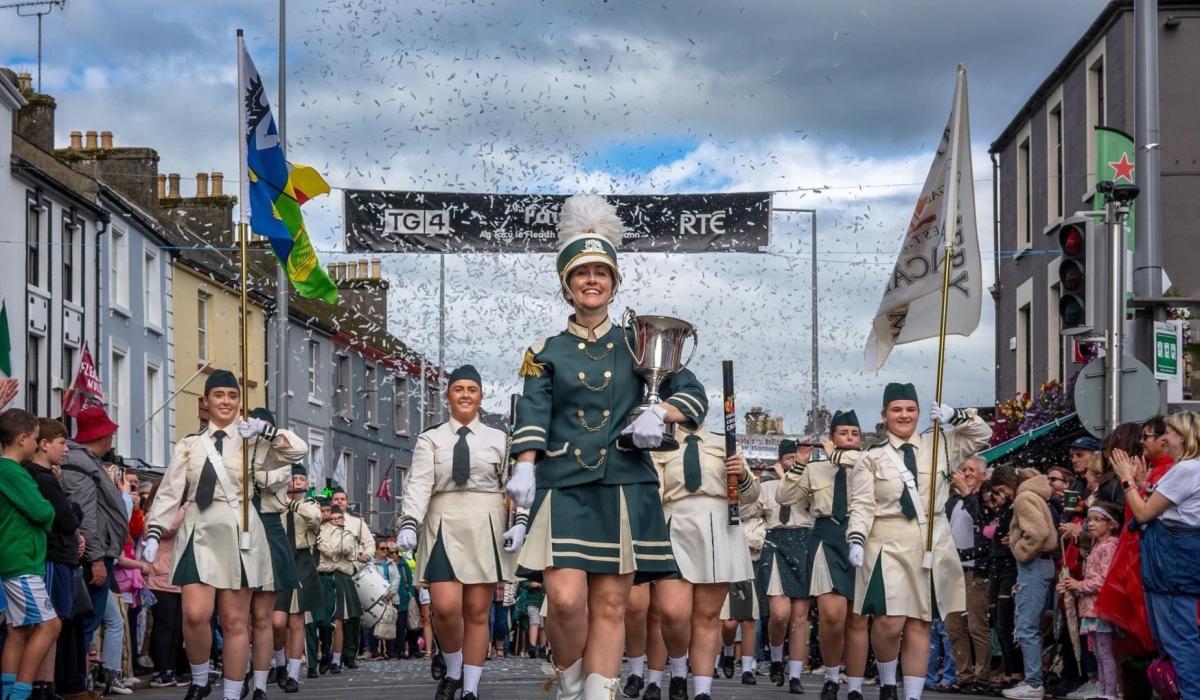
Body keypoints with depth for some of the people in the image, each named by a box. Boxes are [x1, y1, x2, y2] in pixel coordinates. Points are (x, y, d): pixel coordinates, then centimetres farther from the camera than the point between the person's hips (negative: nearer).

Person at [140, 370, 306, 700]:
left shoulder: (252, 443, 8)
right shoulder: (188, 446, 11)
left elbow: (299, 449, -2)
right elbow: (169, 493, 7)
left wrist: (265, 429, -11)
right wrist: (153, 534, -3)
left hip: (238, 535, 0)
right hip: (199, 535, 0)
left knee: (235, 621, 2)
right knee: (195, 614, -14)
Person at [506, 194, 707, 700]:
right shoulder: (547, 352, 9)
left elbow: (694, 395, 9)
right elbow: (533, 416, -2)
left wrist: (659, 414, -12)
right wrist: (524, 469, -20)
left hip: (625, 488, 1)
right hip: (563, 488, -1)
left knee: (610, 606, -1)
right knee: (566, 600, -13)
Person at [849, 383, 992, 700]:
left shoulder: (939, 445, 11)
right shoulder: (872, 458, 4)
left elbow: (982, 435, 15)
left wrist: (956, 417, -1)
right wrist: (856, 540, -16)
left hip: (931, 545, 3)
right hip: (888, 545, -3)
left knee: (919, 625, 5)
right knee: (890, 622, -16)